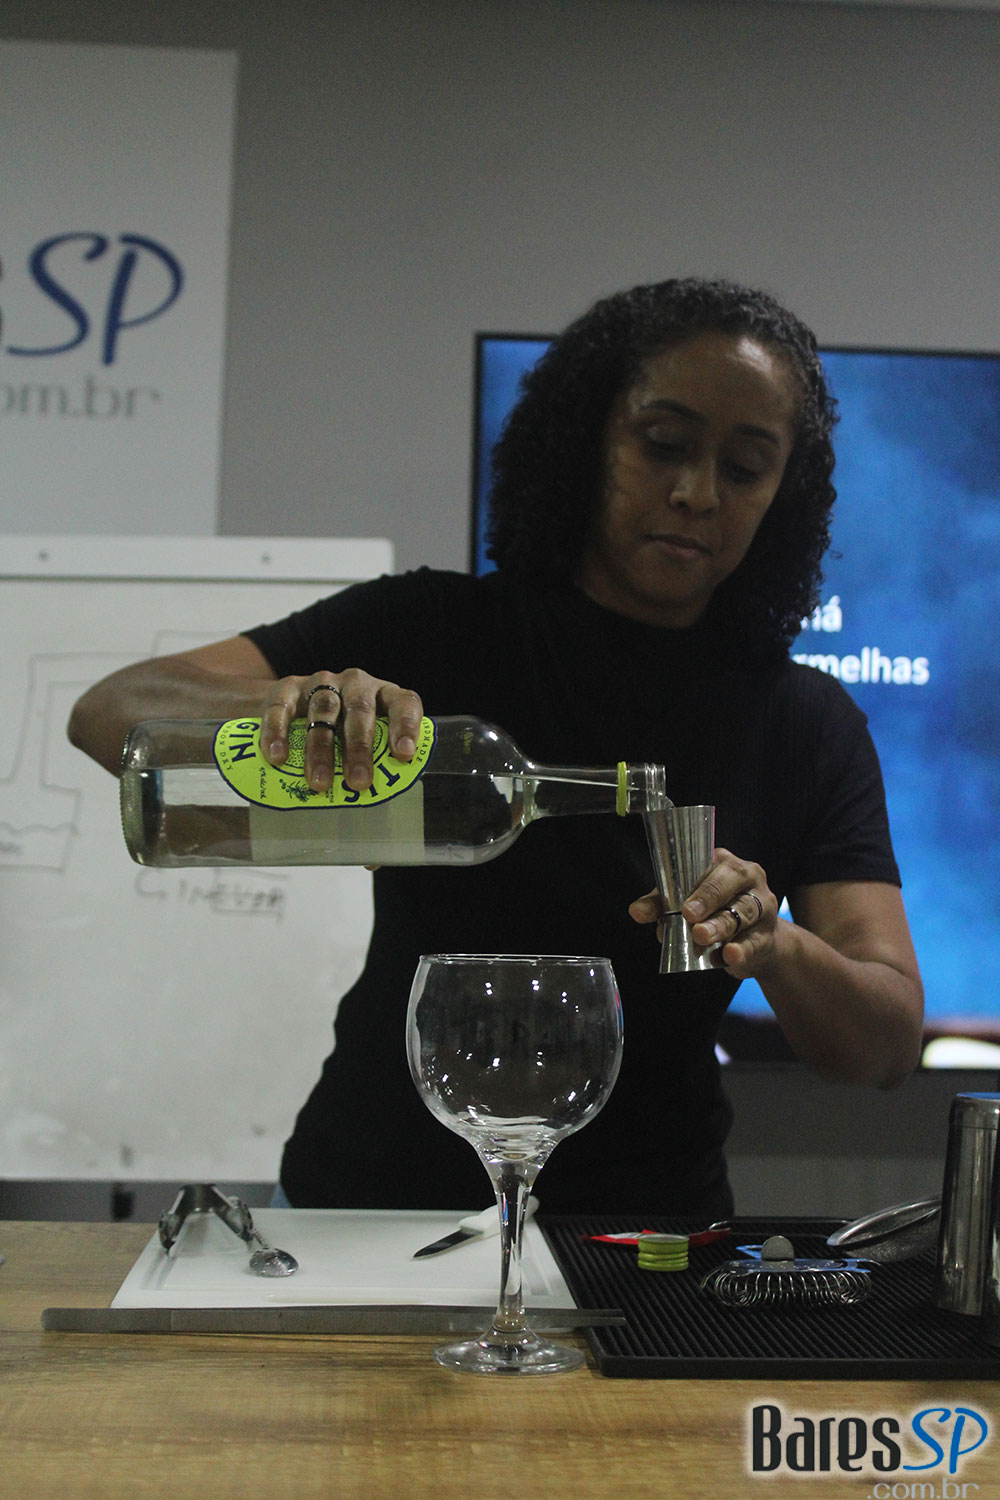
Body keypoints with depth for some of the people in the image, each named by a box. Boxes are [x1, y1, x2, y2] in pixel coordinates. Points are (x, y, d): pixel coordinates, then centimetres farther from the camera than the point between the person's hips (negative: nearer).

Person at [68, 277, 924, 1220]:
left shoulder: (807, 723, 3)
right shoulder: (428, 633, 0)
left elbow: (889, 1047, -3)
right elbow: (109, 713, -8)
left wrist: (774, 947, -25)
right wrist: (281, 706, -29)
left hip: (643, 1221, 1)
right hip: (373, 1201, 0)